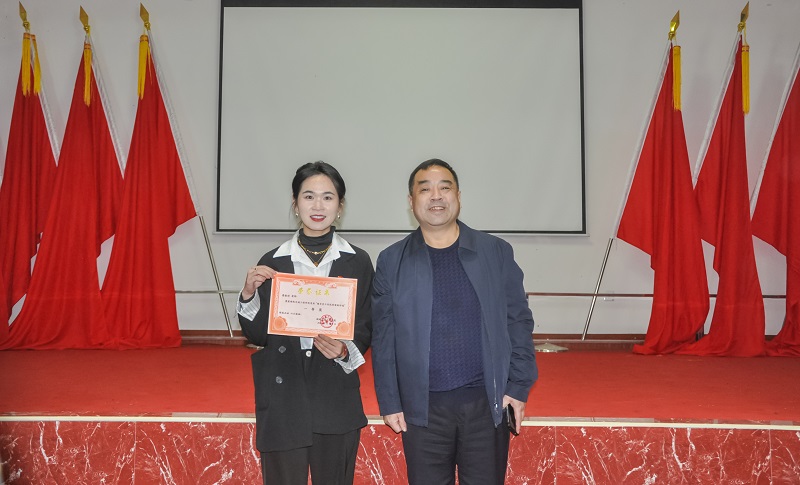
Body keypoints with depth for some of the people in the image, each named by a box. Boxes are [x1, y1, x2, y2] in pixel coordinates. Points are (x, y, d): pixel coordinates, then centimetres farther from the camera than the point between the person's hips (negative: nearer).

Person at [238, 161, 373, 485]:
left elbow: (365, 331, 4)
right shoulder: (273, 263, 1)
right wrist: (249, 295, -12)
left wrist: (344, 351, -15)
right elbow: (256, 336, 4)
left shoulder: (357, 263, 0)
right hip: (282, 397, 0)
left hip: (336, 399, 0)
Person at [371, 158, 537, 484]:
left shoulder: (496, 252, 1)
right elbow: (383, 338, 0)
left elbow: (518, 322, 2)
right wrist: (389, 403, -2)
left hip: (487, 403, 1)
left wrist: (519, 387, -2)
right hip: (422, 408, 0)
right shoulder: (392, 261, 0)